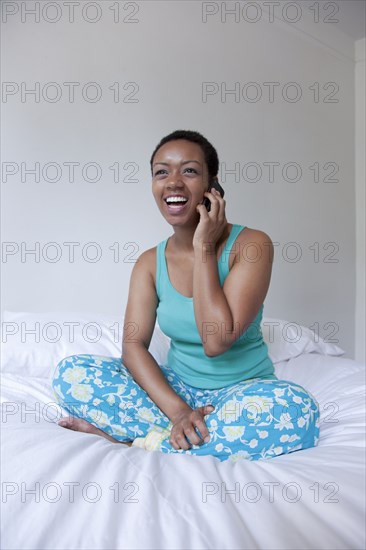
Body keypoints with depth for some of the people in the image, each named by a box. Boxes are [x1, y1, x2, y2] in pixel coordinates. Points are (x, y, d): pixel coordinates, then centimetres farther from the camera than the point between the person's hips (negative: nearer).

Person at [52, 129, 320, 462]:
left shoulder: (251, 245, -13)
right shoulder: (150, 263, 0)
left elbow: (216, 340, -24)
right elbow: (133, 344, -11)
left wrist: (203, 249, -19)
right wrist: (178, 411, -27)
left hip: (243, 389, -2)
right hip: (177, 388, 3)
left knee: (295, 408, -37)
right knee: (71, 372, -15)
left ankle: (139, 441, -21)